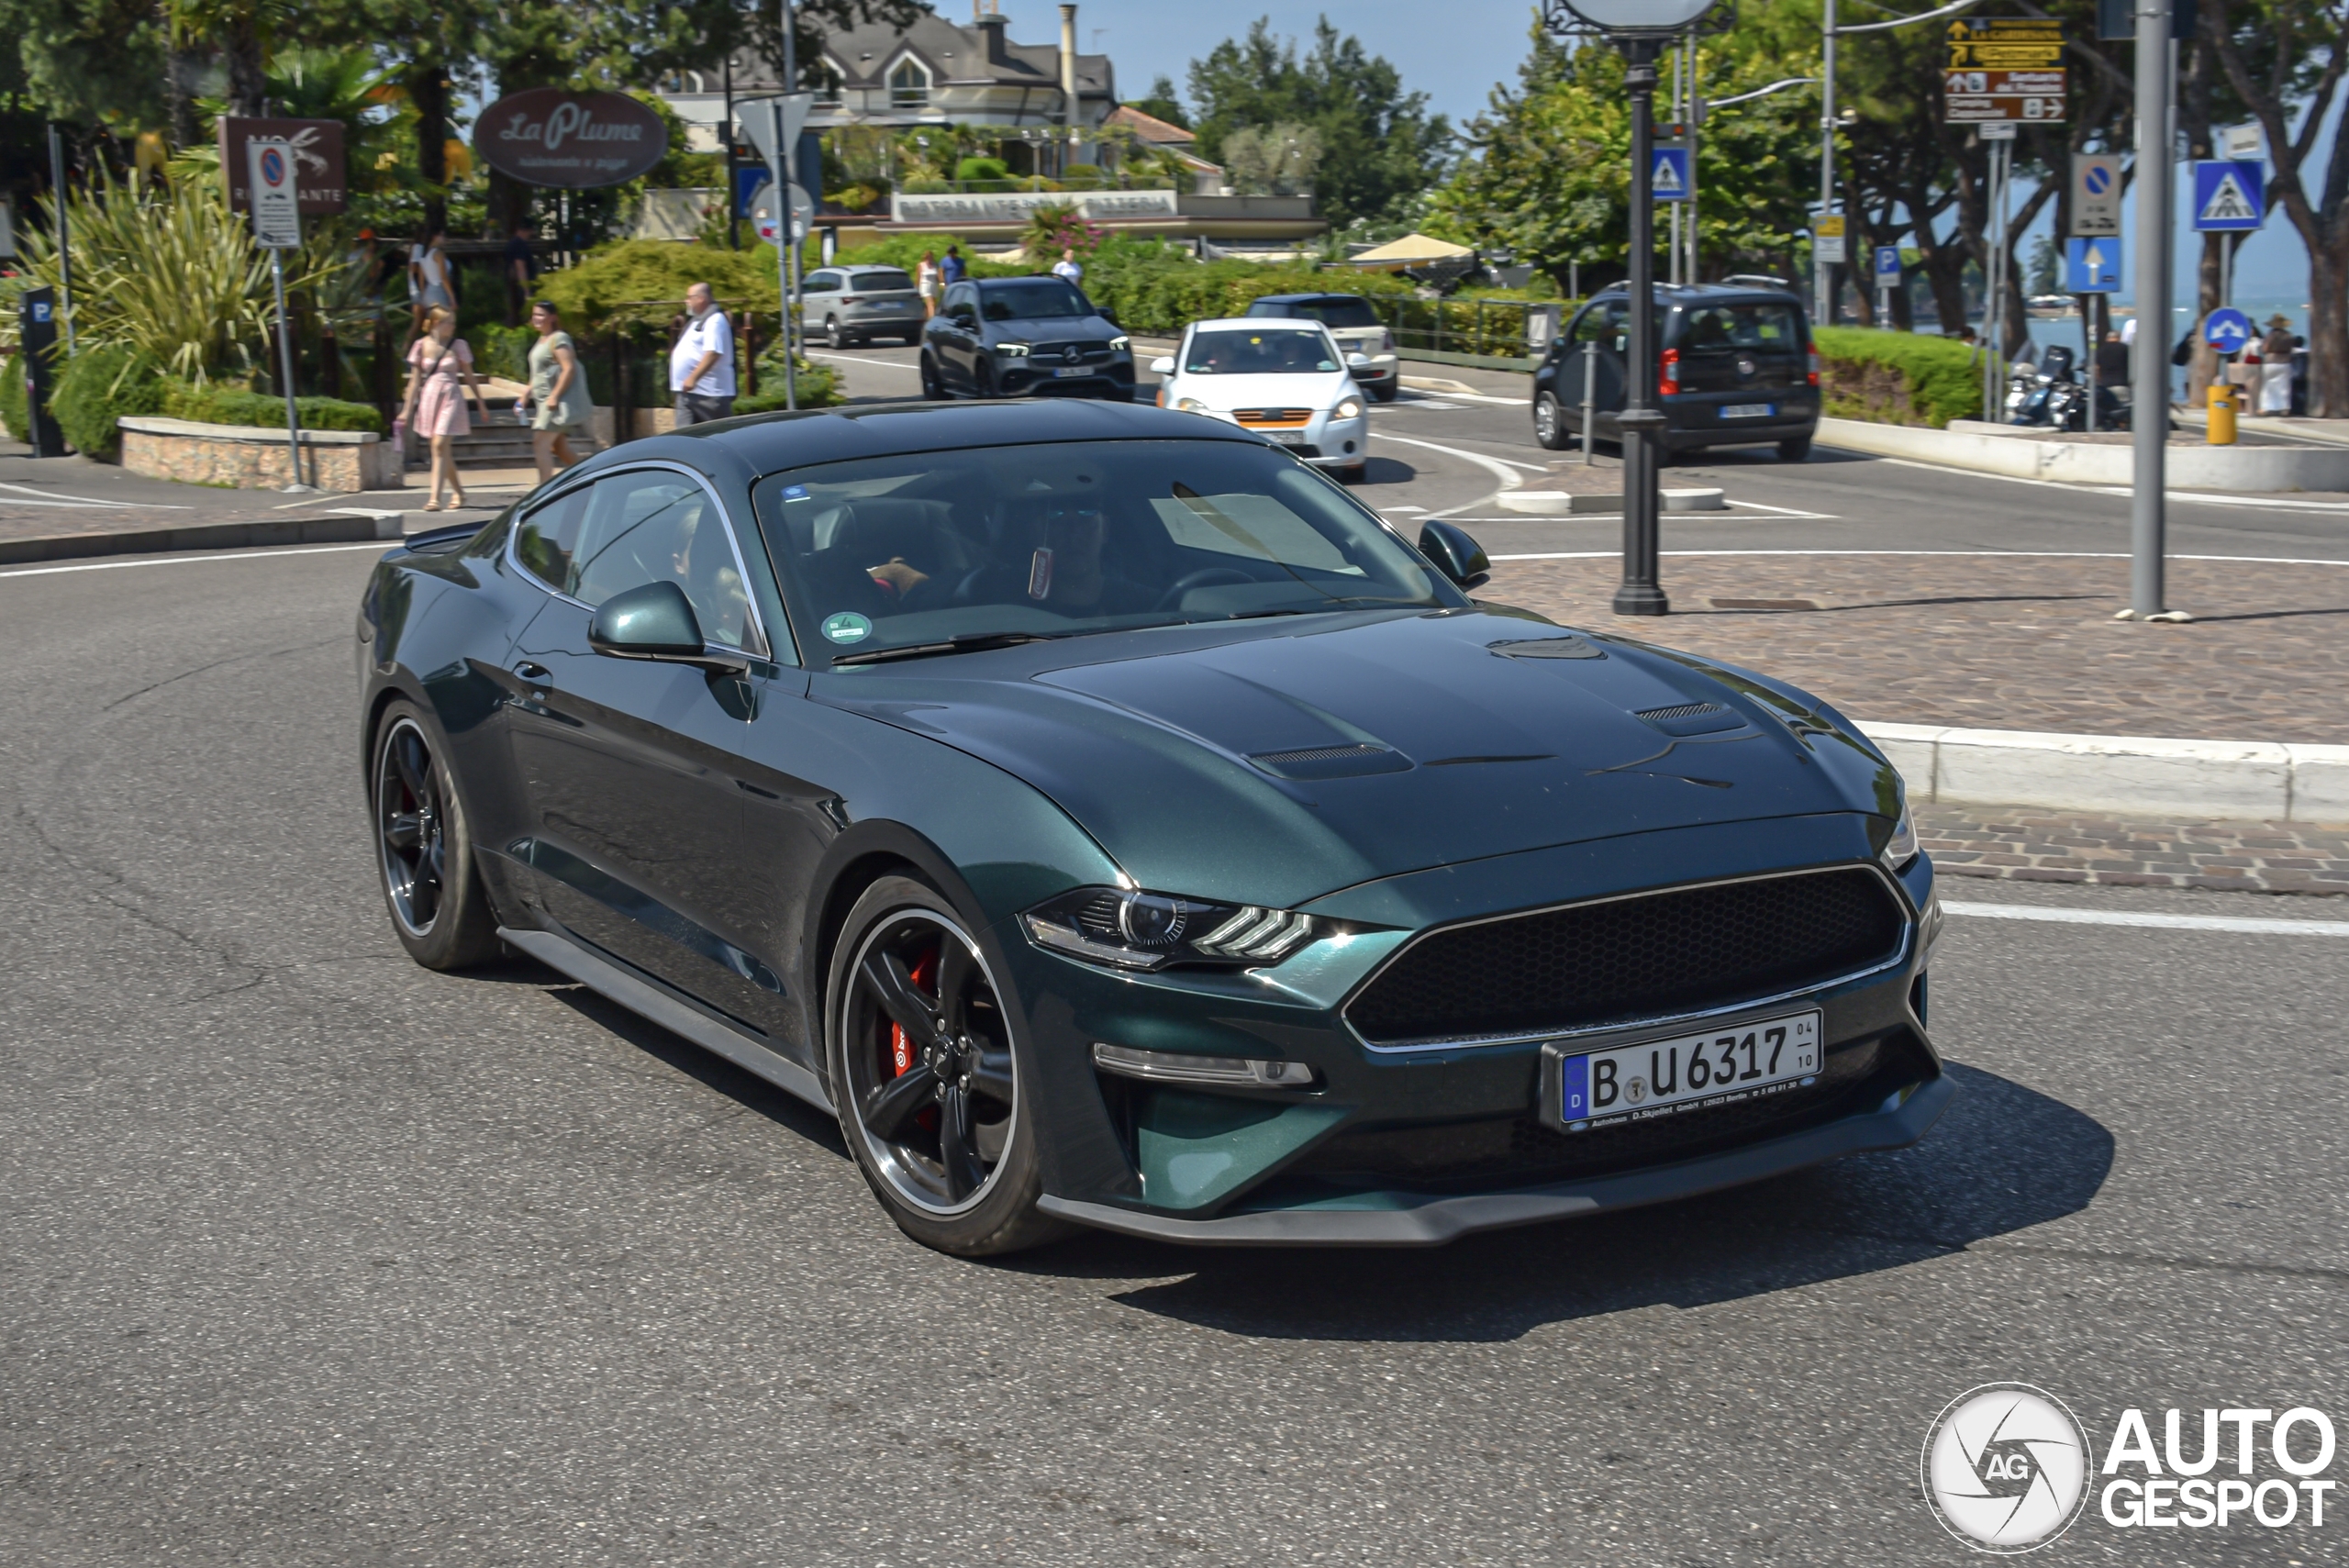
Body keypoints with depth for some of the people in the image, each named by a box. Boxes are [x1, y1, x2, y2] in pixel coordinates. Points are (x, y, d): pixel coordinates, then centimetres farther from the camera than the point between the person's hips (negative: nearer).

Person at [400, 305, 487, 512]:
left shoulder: (458, 346, 0)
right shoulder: (421, 346, 2)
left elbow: (469, 376, 8)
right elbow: (415, 379, 6)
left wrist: (480, 403, 10)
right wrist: (407, 408, 4)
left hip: (451, 398, -2)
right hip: (429, 399, 2)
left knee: (440, 446, -14)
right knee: (443, 450, 9)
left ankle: (435, 498, -16)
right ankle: (459, 492, 26)